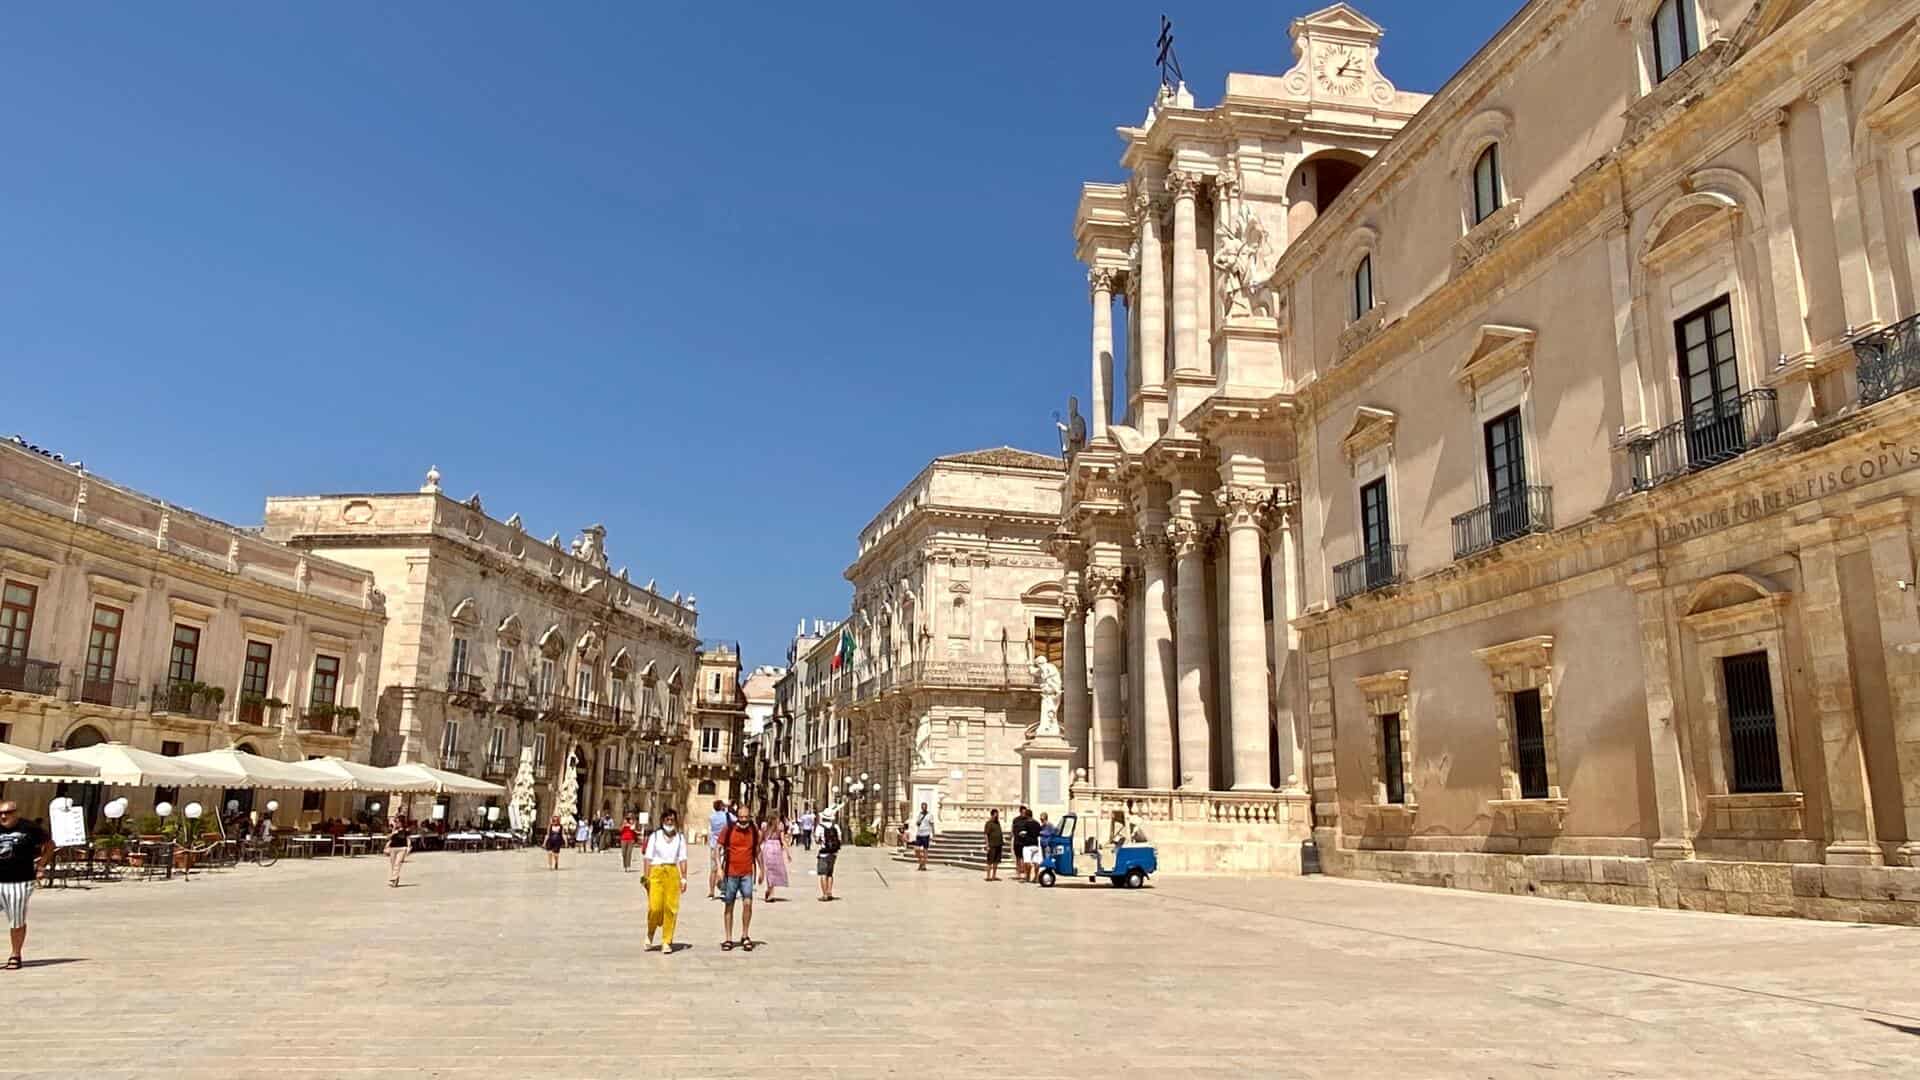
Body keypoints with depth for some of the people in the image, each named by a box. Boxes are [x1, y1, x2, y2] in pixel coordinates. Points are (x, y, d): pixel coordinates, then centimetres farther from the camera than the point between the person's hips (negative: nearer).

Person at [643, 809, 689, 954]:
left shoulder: (680, 838, 10)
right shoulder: (654, 836, 5)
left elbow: (682, 859, 9)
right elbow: (648, 858, 3)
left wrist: (684, 878, 3)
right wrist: (646, 877, -4)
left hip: (673, 873, 2)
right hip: (656, 872, -2)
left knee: (671, 908, -3)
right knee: (655, 907, -11)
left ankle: (666, 942, 6)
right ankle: (650, 934, 18)